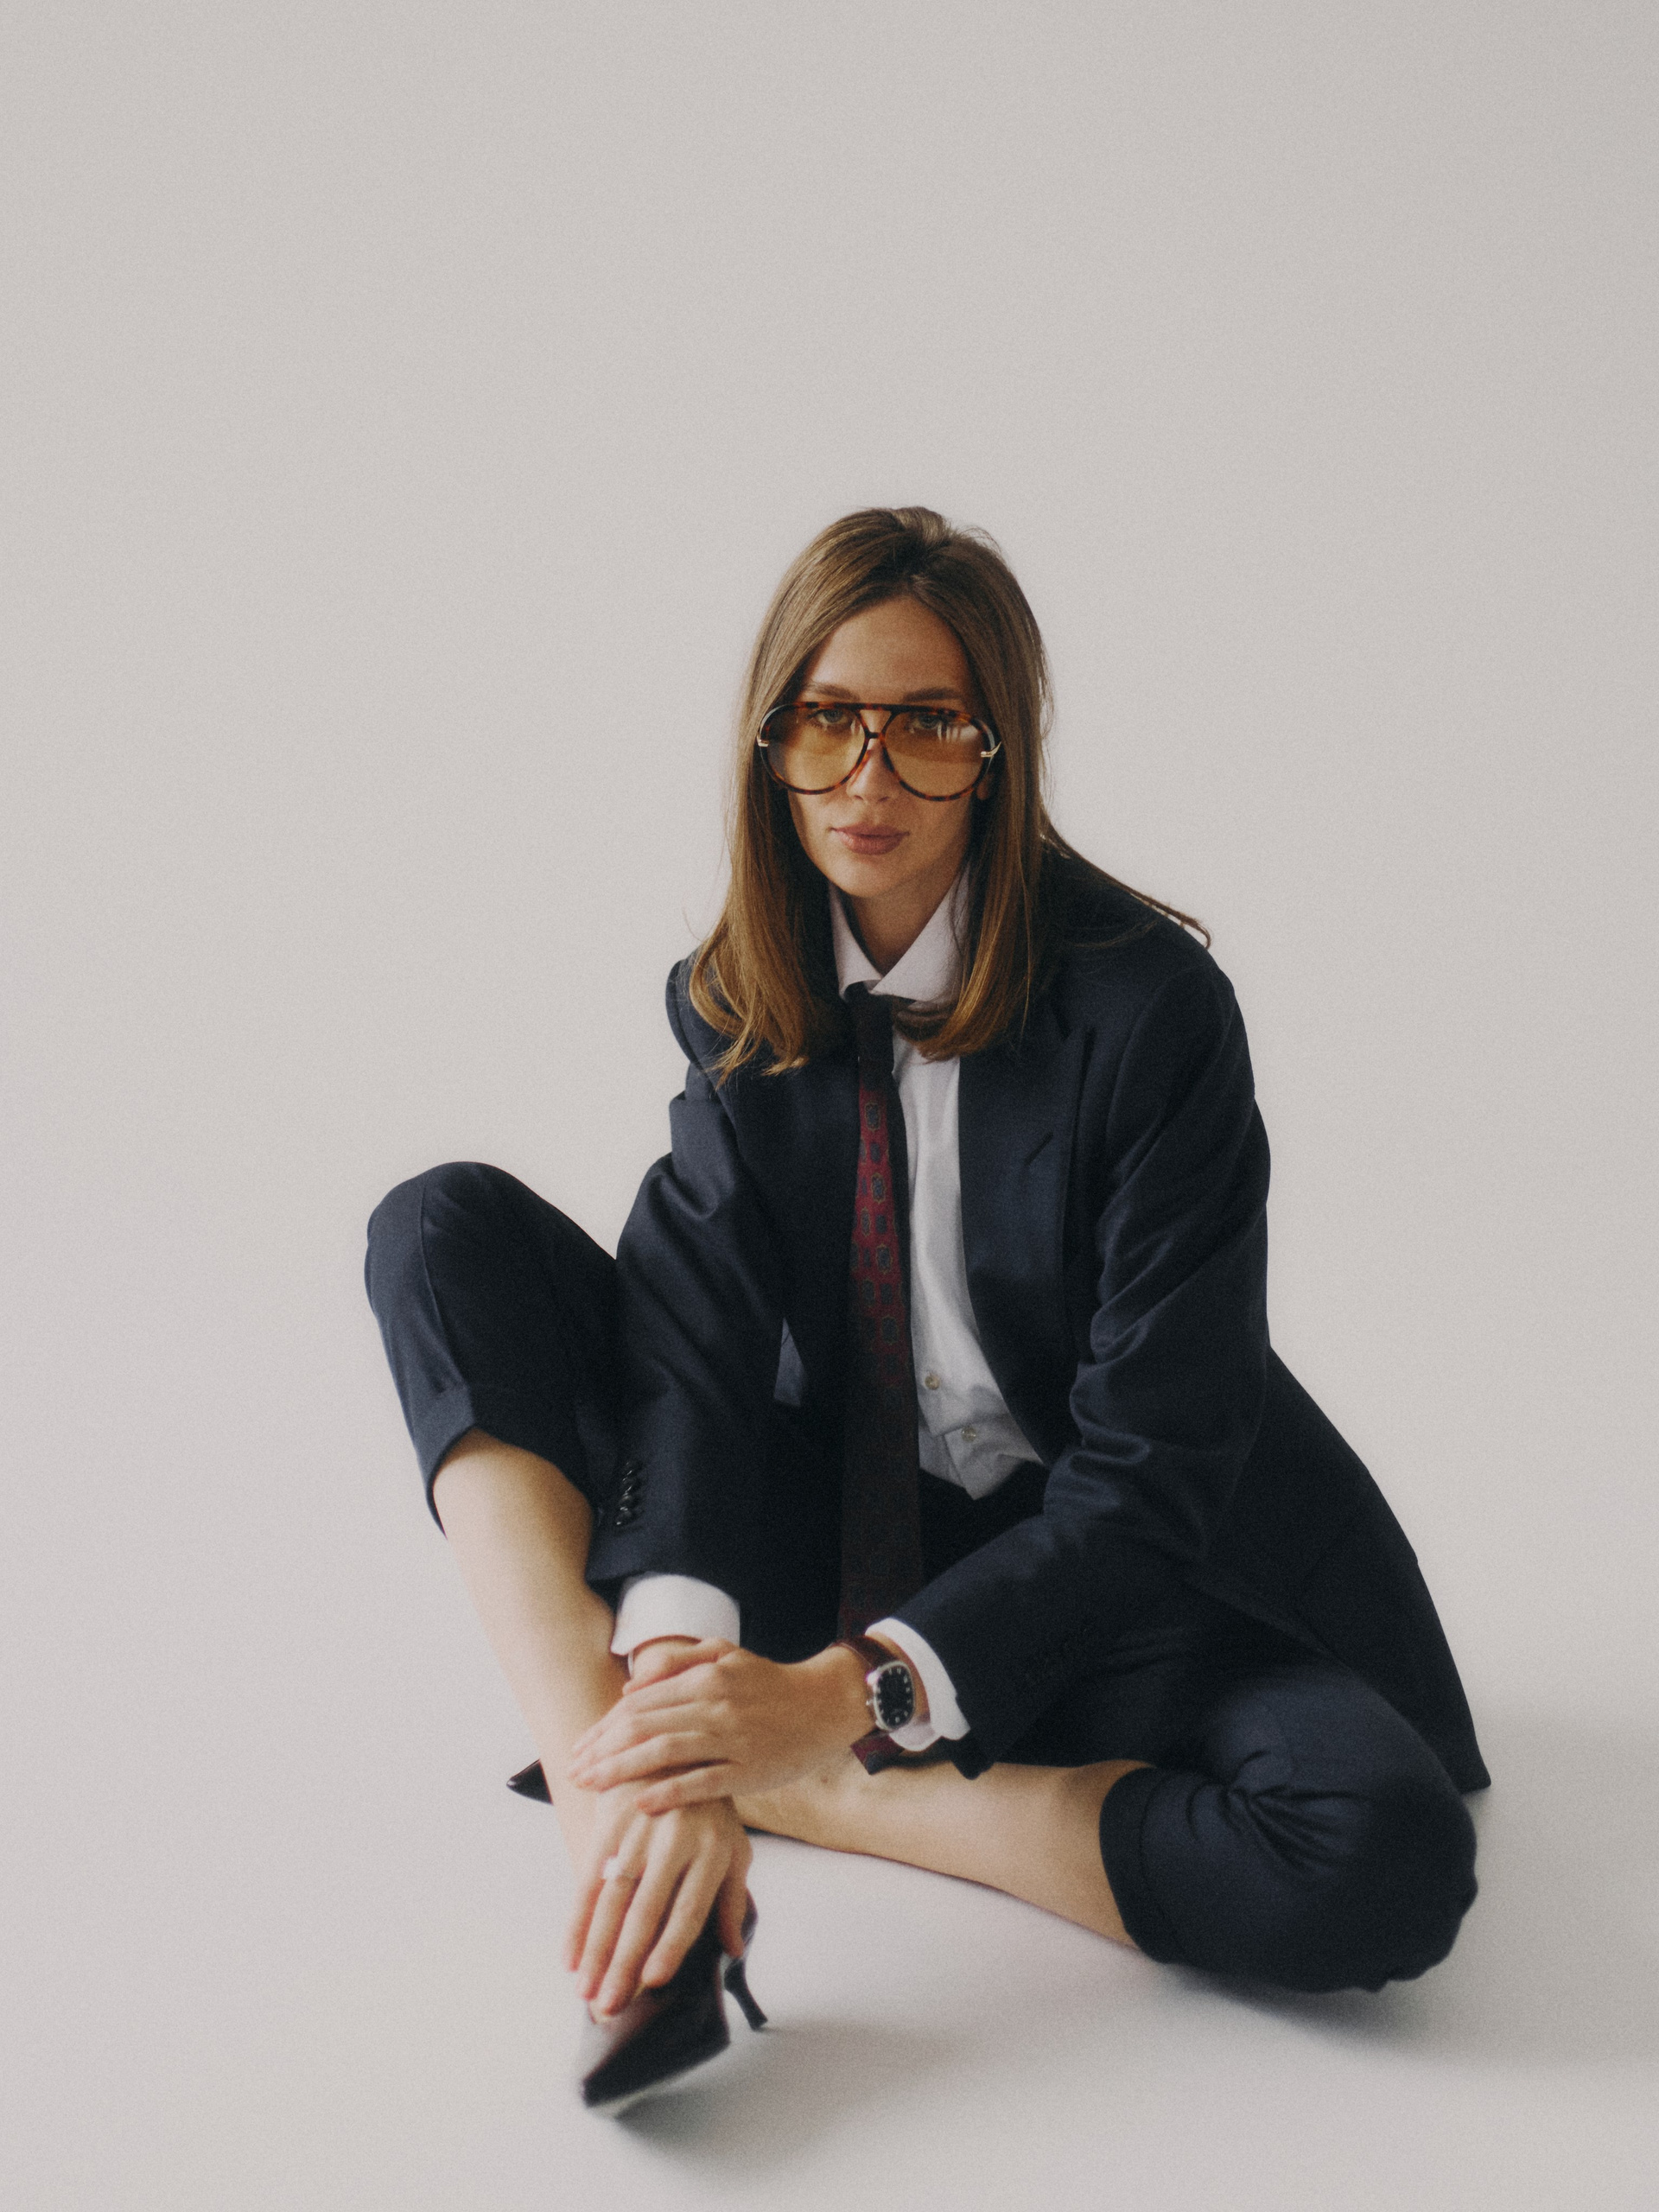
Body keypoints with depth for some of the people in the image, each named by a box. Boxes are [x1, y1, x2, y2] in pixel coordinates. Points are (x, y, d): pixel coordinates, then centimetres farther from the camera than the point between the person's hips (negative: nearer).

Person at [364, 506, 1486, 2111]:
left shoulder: (1147, 1003, -18)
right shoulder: (736, 1002, -3)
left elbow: (1155, 1465, -22)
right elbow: (695, 1331, -16)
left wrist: (846, 1698, -31)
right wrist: (679, 1650, -35)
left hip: (1098, 1571, -3)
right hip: (818, 1541, 4)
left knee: (1386, 1863, -33)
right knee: (444, 1227, -11)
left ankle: (800, 1794, -20)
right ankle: (616, 1784, -25)